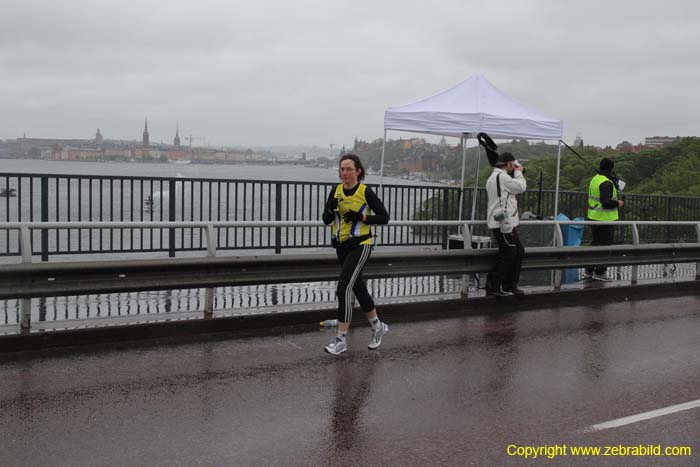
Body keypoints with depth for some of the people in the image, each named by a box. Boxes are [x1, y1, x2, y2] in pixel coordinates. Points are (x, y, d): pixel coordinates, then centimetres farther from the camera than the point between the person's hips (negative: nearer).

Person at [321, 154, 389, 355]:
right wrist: (331, 208, -18)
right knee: (358, 287, 16)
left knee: (344, 288, -14)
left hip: (360, 245, -6)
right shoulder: (336, 191, 3)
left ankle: (341, 339, -7)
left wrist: (361, 217, -19)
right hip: (342, 246, 6)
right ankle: (378, 327, 34)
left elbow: (384, 217, -8)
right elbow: (326, 220, 2)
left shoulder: (365, 192, -11)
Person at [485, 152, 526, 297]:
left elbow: (514, 189, 21)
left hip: (507, 222, 11)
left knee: (518, 252, 14)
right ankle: (493, 287, 0)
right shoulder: (502, 176, -14)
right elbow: (521, 187, -13)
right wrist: (518, 172, 3)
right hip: (503, 223, -11)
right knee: (508, 255, -6)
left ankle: (509, 286, 20)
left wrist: (516, 173, 15)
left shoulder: (494, 177, 20)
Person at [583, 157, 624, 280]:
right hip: (605, 219, -9)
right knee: (606, 245, 1)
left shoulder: (594, 179, 9)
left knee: (595, 243, 17)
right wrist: (618, 203, -10)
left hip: (593, 217, 9)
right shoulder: (607, 183, -19)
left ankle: (588, 271, 20)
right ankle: (599, 272, 3)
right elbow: (605, 202, -27)